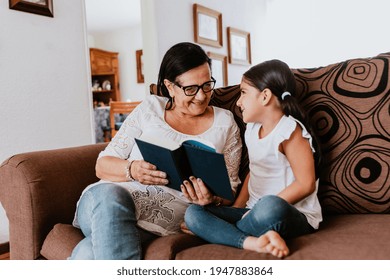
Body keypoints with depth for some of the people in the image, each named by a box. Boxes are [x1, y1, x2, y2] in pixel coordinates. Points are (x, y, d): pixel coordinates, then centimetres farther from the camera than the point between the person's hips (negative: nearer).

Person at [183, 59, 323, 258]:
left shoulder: (290, 130, -13)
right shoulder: (252, 129, 11)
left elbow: (305, 184, -17)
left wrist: (261, 210, -19)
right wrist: (237, 209, 5)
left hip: (295, 216, -7)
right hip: (254, 211, 8)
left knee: (270, 206, -43)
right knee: (193, 213, -10)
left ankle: (213, 231, -17)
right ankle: (252, 242, -30)